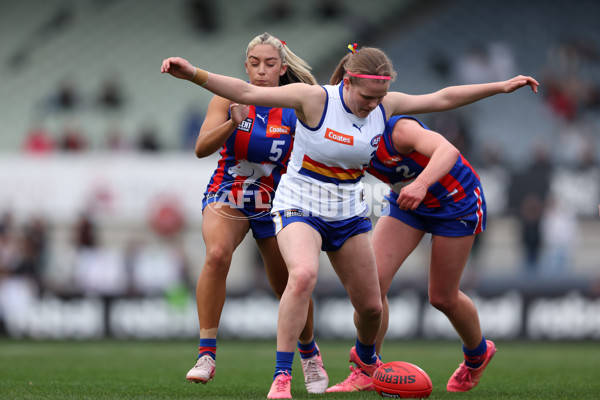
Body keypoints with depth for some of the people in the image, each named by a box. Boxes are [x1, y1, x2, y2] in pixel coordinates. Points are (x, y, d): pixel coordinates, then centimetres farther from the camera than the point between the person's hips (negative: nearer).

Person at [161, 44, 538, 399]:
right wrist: (194, 74, -37)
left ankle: (366, 355, 48)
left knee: (371, 305, 10)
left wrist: (503, 86, 9)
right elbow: (247, 92, -25)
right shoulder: (314, 99, -21)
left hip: (349, 213, 5)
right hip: (300, 207, -5)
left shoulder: (385, 106, -5)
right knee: (303, 274, -35)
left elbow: (443, 98, 7)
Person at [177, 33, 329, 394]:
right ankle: (206, 354, -28)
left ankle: (309, 351, 37)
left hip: (274, 204, 1)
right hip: (227, 198, -1)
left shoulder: (296, 110, -7)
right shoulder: (229, 98, -9)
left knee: (291, 289, 4)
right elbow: (202, 148, -20)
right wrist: (234, 122, -36)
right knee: (217, 253, -31)